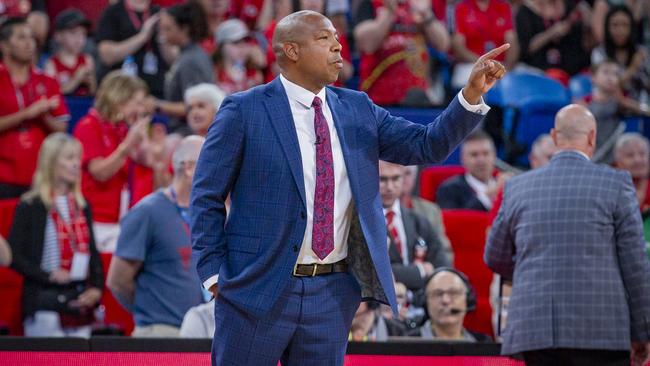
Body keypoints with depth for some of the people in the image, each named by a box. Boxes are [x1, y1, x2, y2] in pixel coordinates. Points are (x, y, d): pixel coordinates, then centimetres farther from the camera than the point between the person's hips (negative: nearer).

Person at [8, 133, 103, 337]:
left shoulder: (82, 206, 15)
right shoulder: (30, 207, -3)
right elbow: (14, 255, -7)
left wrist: (96, 288, 3)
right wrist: (48, 276, -17)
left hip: (81, 301, 6)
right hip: (45, 304, -6)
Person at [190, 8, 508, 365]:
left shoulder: (357, 109, 9)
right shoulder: (244, 111, -4)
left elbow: (427, 145, 4)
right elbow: (206, 198, -2)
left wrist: (473, 93, -8)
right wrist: (214, 274, -8)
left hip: (333, 292, 4)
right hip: (258, 288, -4)